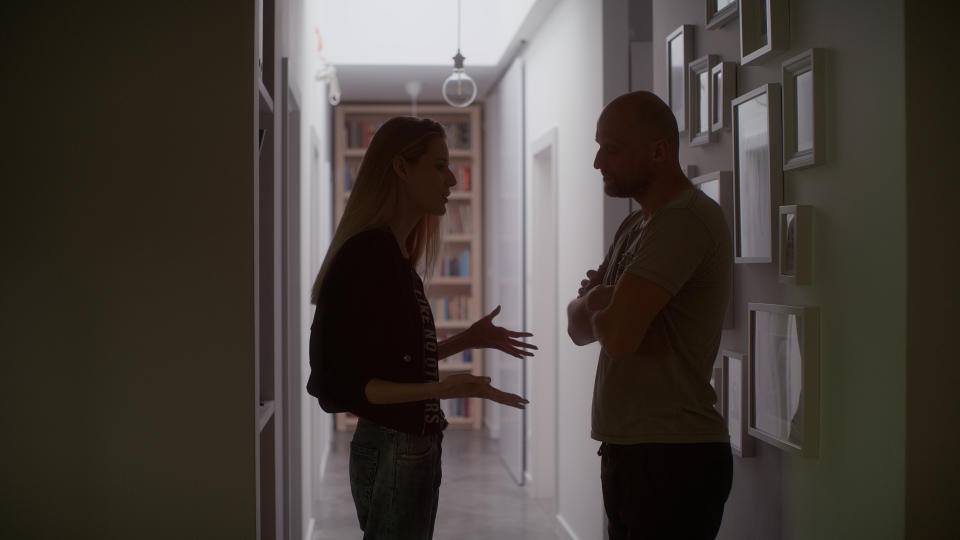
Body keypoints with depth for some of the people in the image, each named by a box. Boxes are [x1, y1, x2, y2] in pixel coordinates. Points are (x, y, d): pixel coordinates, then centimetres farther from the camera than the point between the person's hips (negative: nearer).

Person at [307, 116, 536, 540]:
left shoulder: (397, 254, 11)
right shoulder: (365, 255, -17)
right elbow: (341, 383, -20)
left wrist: (468, 339, 18)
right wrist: (439, 389, -29)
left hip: (417, 448, 9)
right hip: (392, 453, -9)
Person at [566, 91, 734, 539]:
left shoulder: (686, 220, -16)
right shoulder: (636, 226, 16)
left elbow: (618, 336, -24)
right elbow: (579, 327, 14)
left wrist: (596, 303, -2)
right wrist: (600, 302, -7)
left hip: (673, 457, -9)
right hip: (627, 452, 9)